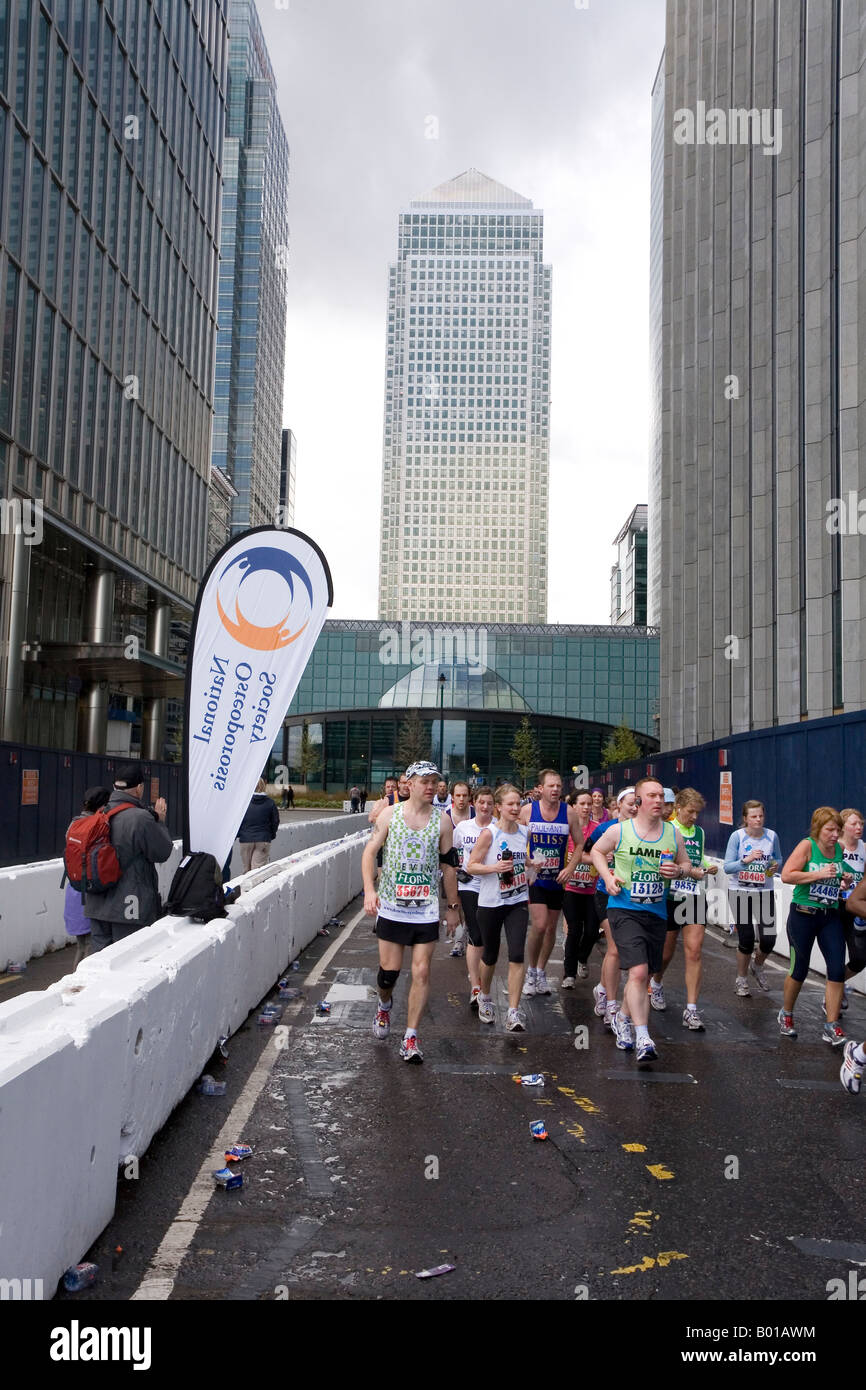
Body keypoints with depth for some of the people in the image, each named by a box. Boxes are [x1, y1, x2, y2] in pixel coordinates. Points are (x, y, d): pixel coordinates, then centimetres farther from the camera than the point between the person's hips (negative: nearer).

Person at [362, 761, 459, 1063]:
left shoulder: (442, 821, 2)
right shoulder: (390, 814, 0)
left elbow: (448, 865, 8)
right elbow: (370, 851, -1)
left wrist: (453, 906, 10)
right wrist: (369, 890, -13)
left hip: (426, 909, 0)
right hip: (391, 906, 0)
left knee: (422, 973, -4)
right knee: (389, 970, 4)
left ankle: (410, 1038, 5)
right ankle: (384, 1005, 38)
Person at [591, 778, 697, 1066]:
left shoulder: (673, 834, 4)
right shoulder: (619, 831, -5)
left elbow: (687, 865, 17)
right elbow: (597, 851, 12)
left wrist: (678, 871, -7)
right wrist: (607, 877, -4)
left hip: (657, 913, 4)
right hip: (625, 910, -4)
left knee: (643, 975, 14)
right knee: (638, 972, -19)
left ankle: (623, 1019, 40)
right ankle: (642, 1039, -15)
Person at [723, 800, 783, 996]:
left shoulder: (772, 836, 0)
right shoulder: (737, 836, -9)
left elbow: (779, 858, 15)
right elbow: (727, 867, -10)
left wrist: (776, 865, -8)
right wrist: (746, 860, -26)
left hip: (764, 892, 3)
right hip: (740, 892, -3)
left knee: (768, 939, -3)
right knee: (746, 939, -1)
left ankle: (757, 966, 32)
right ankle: (741, 980, 22)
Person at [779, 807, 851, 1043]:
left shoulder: (840, 849, 7)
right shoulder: (807, 846, -10)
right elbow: (786, 876, -18)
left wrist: (845, 881, 2)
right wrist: (819, 874, -22)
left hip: (831, 917, 5)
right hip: (803, 915, -5)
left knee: (837, 968, -5)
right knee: (800, 970, 6)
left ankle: (831, 1027, 4)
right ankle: (786, 1015, 29)